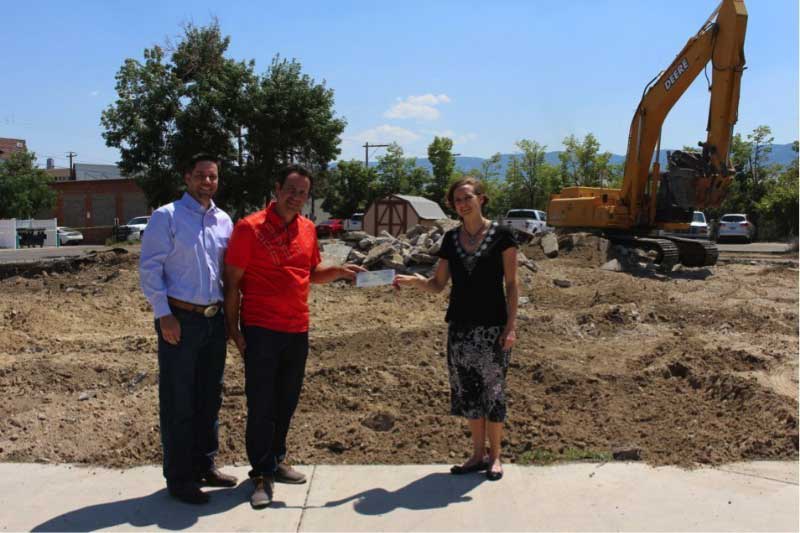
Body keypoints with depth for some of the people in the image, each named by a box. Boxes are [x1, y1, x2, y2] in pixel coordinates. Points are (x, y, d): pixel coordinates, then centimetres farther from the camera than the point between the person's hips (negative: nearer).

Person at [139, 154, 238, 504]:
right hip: (180, 319, -6)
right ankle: (178, 478, 15)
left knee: (209, 398, 14)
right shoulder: (167, 217, -5)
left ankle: (204, 466, 29)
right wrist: (164, 315, -14)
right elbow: (149, 268, -9)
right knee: (178, 402, 2)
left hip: (214, 319, 6)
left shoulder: (224, 221, 10)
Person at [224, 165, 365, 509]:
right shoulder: (250, 227, -8)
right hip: (260, 331, -5)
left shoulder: (308, 229, 9)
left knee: (286, 402, 15)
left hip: (298, 330, 6)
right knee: (261, 404, 2)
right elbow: (232, 281, -7)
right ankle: (262, 475, 13)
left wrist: (339, 271, 2)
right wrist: (233, 328, -9)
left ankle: (276, 460, 32)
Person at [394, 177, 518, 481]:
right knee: (467, 390, 10)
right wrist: (414, 282, -11)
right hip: (460, 326, 4)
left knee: (492, 390, 3)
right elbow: (438, 284, 8)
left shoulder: (501, 236, -4)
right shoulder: (451, 239, 7)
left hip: (492, 327, -4)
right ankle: (478, 454, 25)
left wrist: (511, 324, -10)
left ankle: (495, 456, 20)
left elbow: (511, 284, -4)